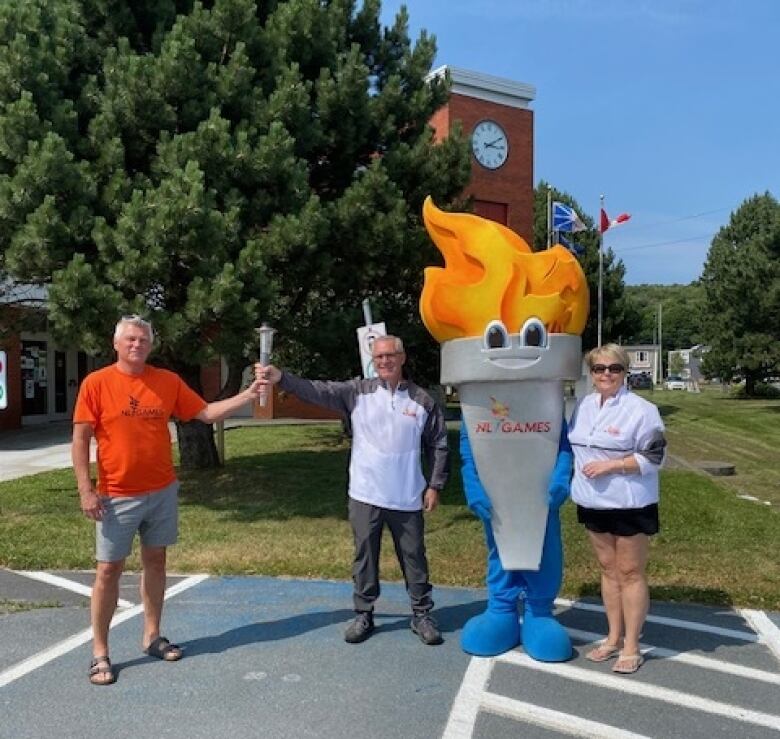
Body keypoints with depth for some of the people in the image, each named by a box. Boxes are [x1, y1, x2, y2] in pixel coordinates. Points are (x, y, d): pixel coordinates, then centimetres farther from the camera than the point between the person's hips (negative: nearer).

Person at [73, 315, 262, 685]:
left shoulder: (168, 381, 2)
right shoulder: (96, 383, -7)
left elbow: (207, 412, 6)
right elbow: (80, 439, -7)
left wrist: (248, 395, -4)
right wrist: (86, 489, -13)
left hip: (162, 491, 4)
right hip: (117, 496, -4)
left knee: (155, 562, 13)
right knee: (108, 569, 1)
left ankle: (152, 636, 28)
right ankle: (99, 652, 14)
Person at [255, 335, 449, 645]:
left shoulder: (422, 400, -2)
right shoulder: (358, 392, -2)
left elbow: (438, 446, 5)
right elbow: (318, 391, -13)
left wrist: (434, 485, 1)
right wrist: (280, 377, -28)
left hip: (406, 499, 0)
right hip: (365, 495, 1)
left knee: (414, 558, 11)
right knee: (365, 556, 11)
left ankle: (422, 614, 27)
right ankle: (363, 614, 26)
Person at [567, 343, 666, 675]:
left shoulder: (641, 409, -13)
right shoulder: (583, 406, 7)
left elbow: (653, 458, -15)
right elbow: (575, 446, 19)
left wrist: (610, 465, -21)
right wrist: (579, 475, 9)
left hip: (630, 505, -6)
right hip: (593, 503, 6)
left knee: (631, 572, 3)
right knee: (608, 569, 15)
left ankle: (631, 647, 14)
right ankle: (614, 638, 27)